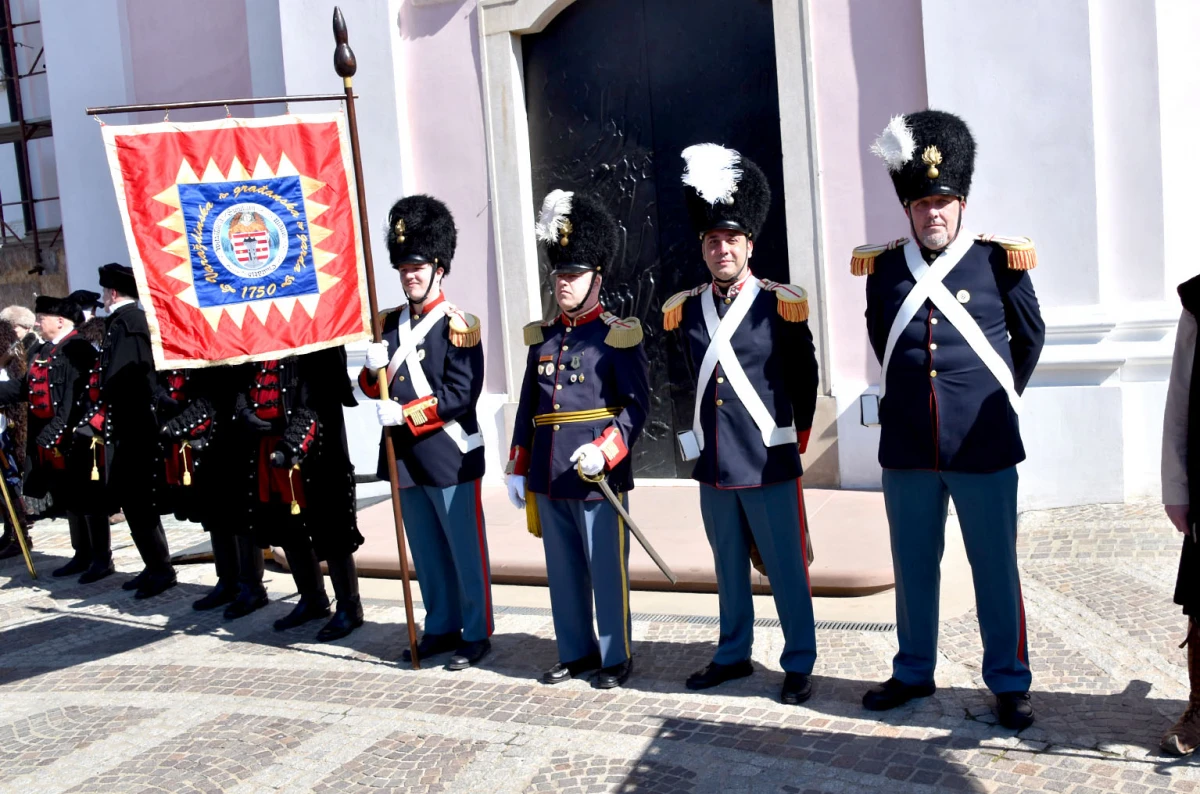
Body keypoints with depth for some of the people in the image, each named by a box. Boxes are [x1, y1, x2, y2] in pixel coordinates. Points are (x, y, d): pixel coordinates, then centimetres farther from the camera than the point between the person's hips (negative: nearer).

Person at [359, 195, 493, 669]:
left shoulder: (457, 325, -8)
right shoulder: (391, 324, 12)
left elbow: (462, 394, -15)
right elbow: (375, 390, 14)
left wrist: (405, 413, -19)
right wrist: (374, 371, -8)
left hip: (450, 456, -6)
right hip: (405, 456, 7)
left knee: (466, 551, 2)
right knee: (426, 552, 14)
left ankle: (477, 634, 13)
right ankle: (441, 627, 26)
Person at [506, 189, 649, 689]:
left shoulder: (618, 336, -5)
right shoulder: (541, 337, 12)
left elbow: (637, 404, -9)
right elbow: (528, 407, 15)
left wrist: (604, 450, -22)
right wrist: (518, 469, 14)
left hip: (598, 478, -6)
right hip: (548, 479, 6)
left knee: (607, 572, 4)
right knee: (563, 572, 14)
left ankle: (616, 658, 18)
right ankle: (576, 653, 28)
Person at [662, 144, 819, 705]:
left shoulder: (781, 306, -5)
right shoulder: (684, 311, 5)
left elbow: (804, 381, 5)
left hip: (771, 464, -4)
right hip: (713, 466, 4)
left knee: (786, 569, 5)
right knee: (729, 568, 16)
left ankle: (799, 665, 18)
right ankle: (733, 654, 31)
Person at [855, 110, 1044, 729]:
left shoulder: (998, 259, -2)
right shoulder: (882, 267, 3)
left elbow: (1030, 338, 12)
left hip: (984, 447, -2)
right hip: (906, 447, 2)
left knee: (995, 568, 8)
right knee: (913, 567, 14)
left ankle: (1009, 683, 23)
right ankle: (913, 672, 30)